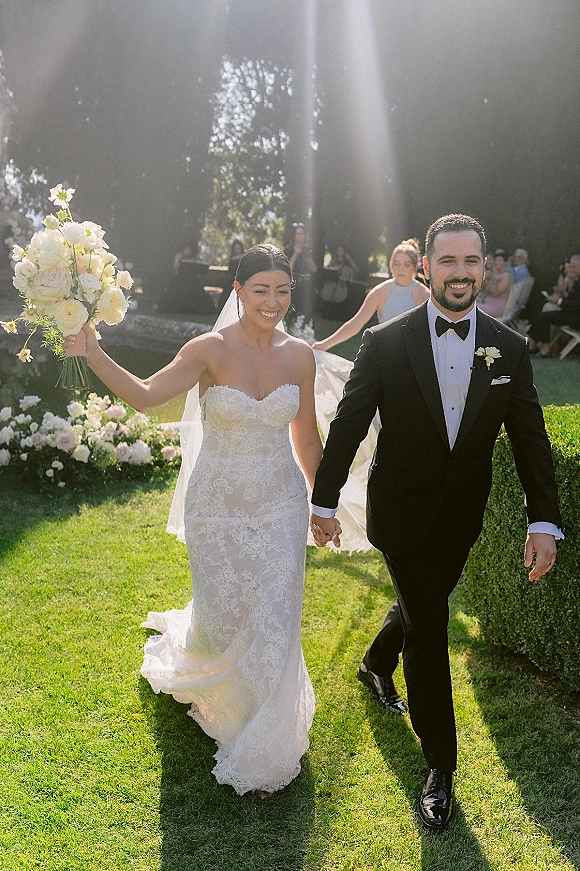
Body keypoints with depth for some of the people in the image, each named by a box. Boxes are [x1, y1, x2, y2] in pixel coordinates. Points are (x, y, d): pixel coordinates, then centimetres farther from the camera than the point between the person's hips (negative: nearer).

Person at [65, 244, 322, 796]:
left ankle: (261, 753, 25)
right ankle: (193, 664, 54)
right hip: (218, 507, -2)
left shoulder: (299, 355, -3)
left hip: (280, 507, 2)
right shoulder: (211, 350, -13)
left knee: (273, 626, 4)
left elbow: (306, 436, 7)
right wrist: (93, 354, -40)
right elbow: (144, 394, -26)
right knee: (224, 618, 12)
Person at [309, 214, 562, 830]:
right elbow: (347, 426, -7)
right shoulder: (386, 343, -13)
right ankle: (441, 768, 14)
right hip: (401, 513, -4)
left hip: (461, 519, 4)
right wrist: (324, 502, -3)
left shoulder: (509, 349, -5)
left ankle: (376, 665, 56)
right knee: (430, 626, -2)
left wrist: (544, 521, -8)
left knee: (420, 606, 23)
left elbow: (530, 440, -2)